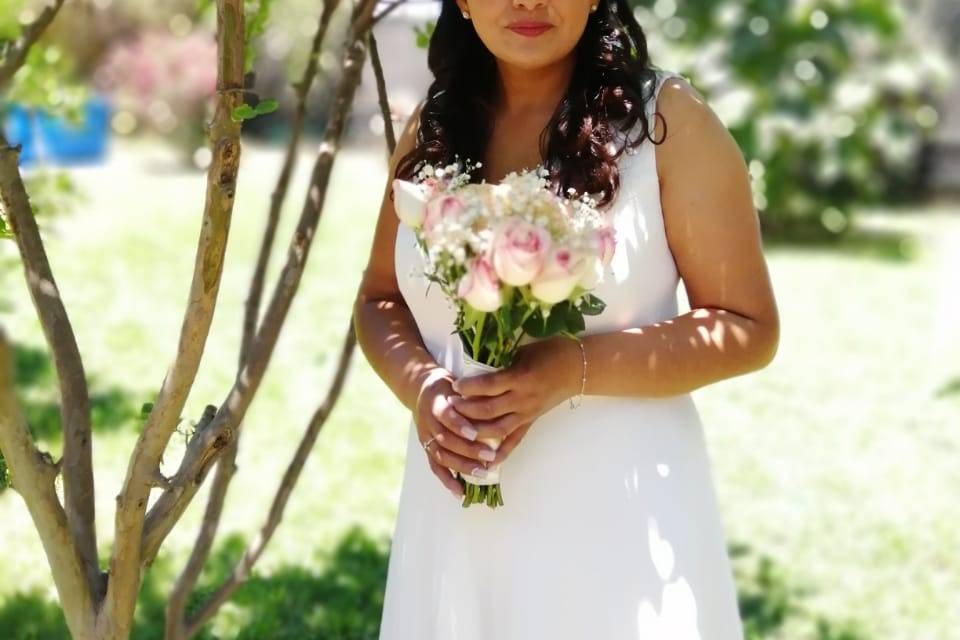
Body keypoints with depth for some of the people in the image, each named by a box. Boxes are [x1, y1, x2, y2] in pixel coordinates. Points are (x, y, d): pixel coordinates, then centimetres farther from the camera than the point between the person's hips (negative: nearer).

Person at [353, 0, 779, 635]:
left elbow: (750, 329, -7)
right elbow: (378, 300, 14)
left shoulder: (667, 118, -7)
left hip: (619, 518, -4)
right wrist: (419, 384, -8)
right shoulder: (432, 127, 5)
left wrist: (575, 369, -19)